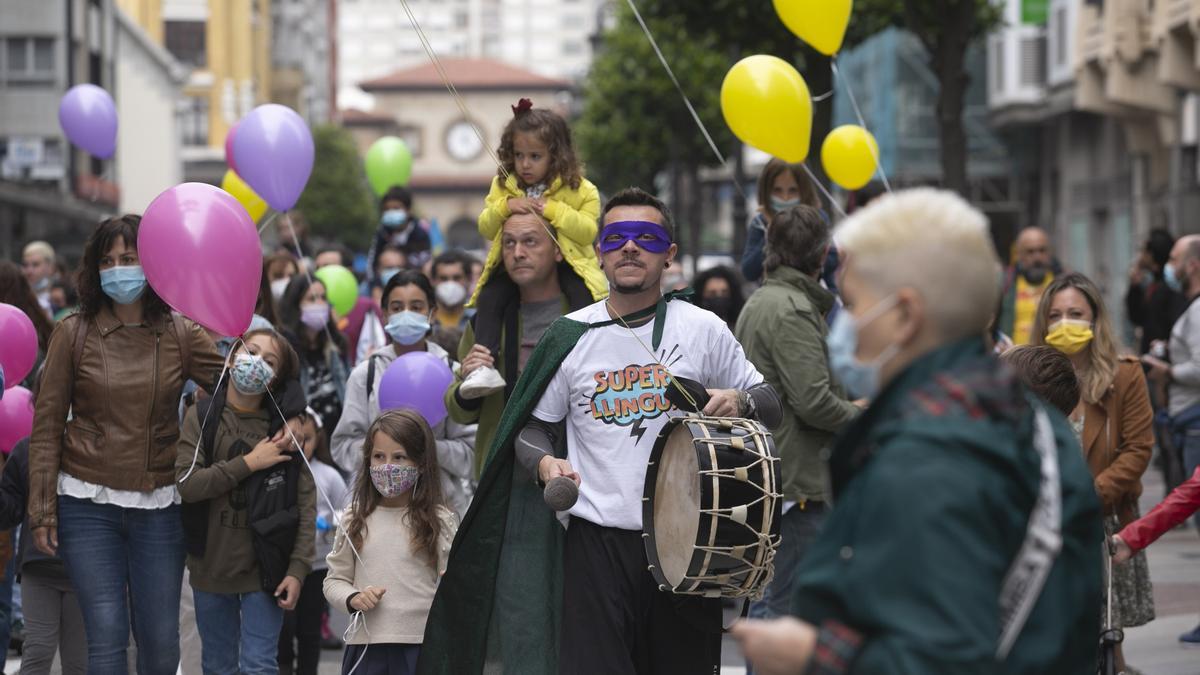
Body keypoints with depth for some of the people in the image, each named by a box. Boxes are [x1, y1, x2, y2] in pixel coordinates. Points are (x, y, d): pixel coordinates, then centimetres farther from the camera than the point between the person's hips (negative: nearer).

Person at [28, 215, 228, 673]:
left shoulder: (180, 335, 4)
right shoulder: (74, 333, 0)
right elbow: (46, 426, 1)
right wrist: (42, 510, -4)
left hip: (158, 506, 2)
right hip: (88, 505, -2)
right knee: (107, 635, -7)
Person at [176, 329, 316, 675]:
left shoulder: (286, 426, -3)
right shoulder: (201, 418, -2)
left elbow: (306, 503, -5)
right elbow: (186, 484, -13)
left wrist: (297, 569, -11)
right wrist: (248, 463, -17)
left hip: (264, 569, -2)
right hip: (211, 567, 2)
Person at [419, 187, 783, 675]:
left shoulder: (703, 329, 3)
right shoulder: (571, 337, 5)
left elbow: (769, 405, 11)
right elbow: (534, 425, 13)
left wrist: (740, 402, -12)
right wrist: (544, 462, -9)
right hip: (597, 539, 0)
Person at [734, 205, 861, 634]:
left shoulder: (758, 303, 16)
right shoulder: (793, 309, -16)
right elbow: (813, 400, -22)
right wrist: (862, 418, -5)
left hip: (765, 471, 10)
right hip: (796, 479, -10)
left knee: (767, 598, 17)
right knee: (787, 603, -7)